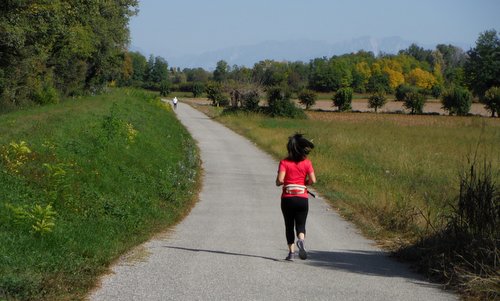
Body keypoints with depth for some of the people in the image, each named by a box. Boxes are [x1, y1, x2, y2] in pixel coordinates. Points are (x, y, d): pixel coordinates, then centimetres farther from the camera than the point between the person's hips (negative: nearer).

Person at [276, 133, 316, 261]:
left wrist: (279, 183, 7)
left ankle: (291, 251, 10)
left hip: (287, 198, -1)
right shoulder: (307, 162, -2)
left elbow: (280, 180, -16)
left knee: (289, 226, 12)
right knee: (300, 225, 5)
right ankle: (301, 240, -26)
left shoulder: (284, 162, -7)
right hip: (302, 198, 1)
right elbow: (313, 180, -8)